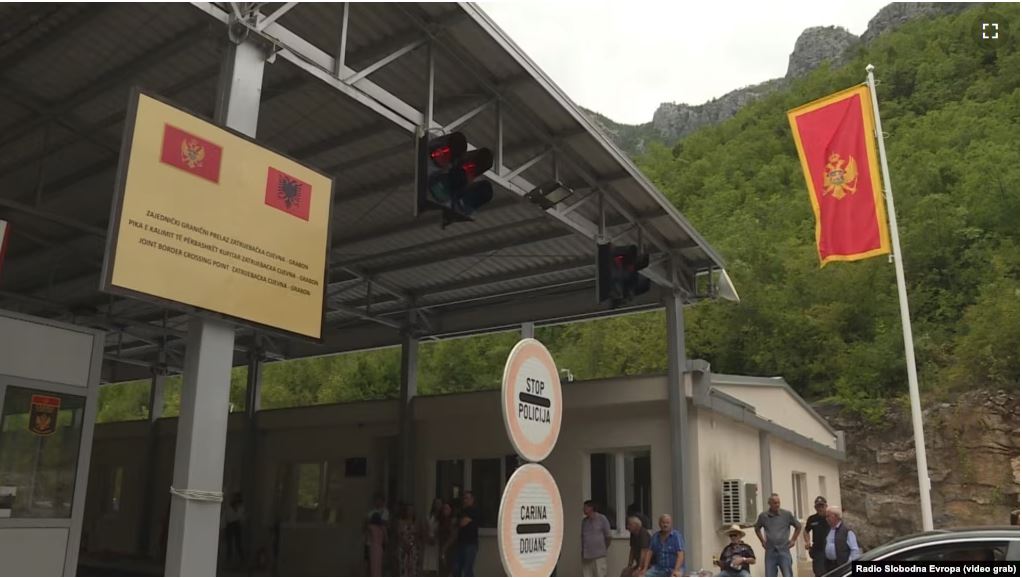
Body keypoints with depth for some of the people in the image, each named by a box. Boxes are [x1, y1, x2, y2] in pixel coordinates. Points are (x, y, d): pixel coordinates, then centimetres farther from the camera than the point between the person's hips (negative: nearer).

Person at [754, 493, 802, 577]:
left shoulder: (787, 514, -2)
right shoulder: (763, 516, 1)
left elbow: (798, 526, 12)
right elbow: (757, 529, 20)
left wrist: (793, 540, 8)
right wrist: (762, 541, 12)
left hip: (784, 550, -1)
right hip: (770, 551, 1)